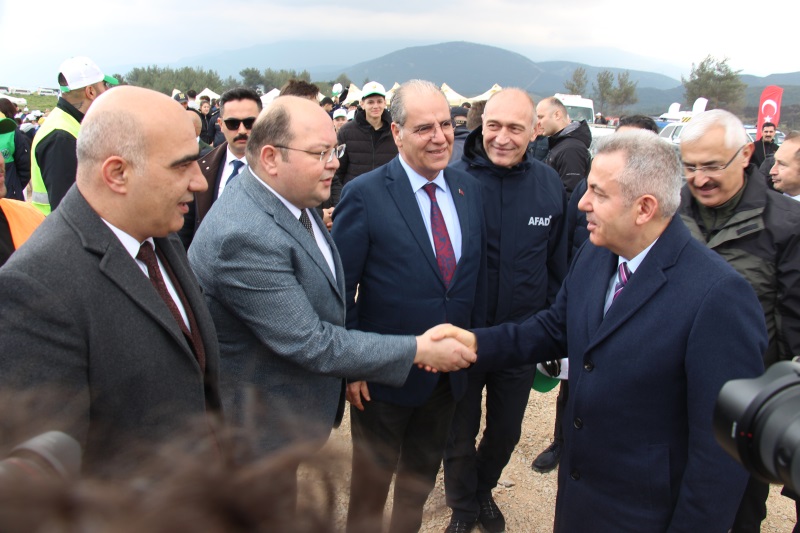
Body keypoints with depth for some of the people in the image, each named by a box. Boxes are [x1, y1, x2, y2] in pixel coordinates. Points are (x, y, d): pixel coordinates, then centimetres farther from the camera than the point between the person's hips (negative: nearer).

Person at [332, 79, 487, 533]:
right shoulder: (364, 196, -17)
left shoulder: (469, 189, -1)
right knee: (372, 479, 18)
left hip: (450, 372, 5)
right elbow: (341, 289, -13)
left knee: (423, 476, 26)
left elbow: (477, 271, 6)